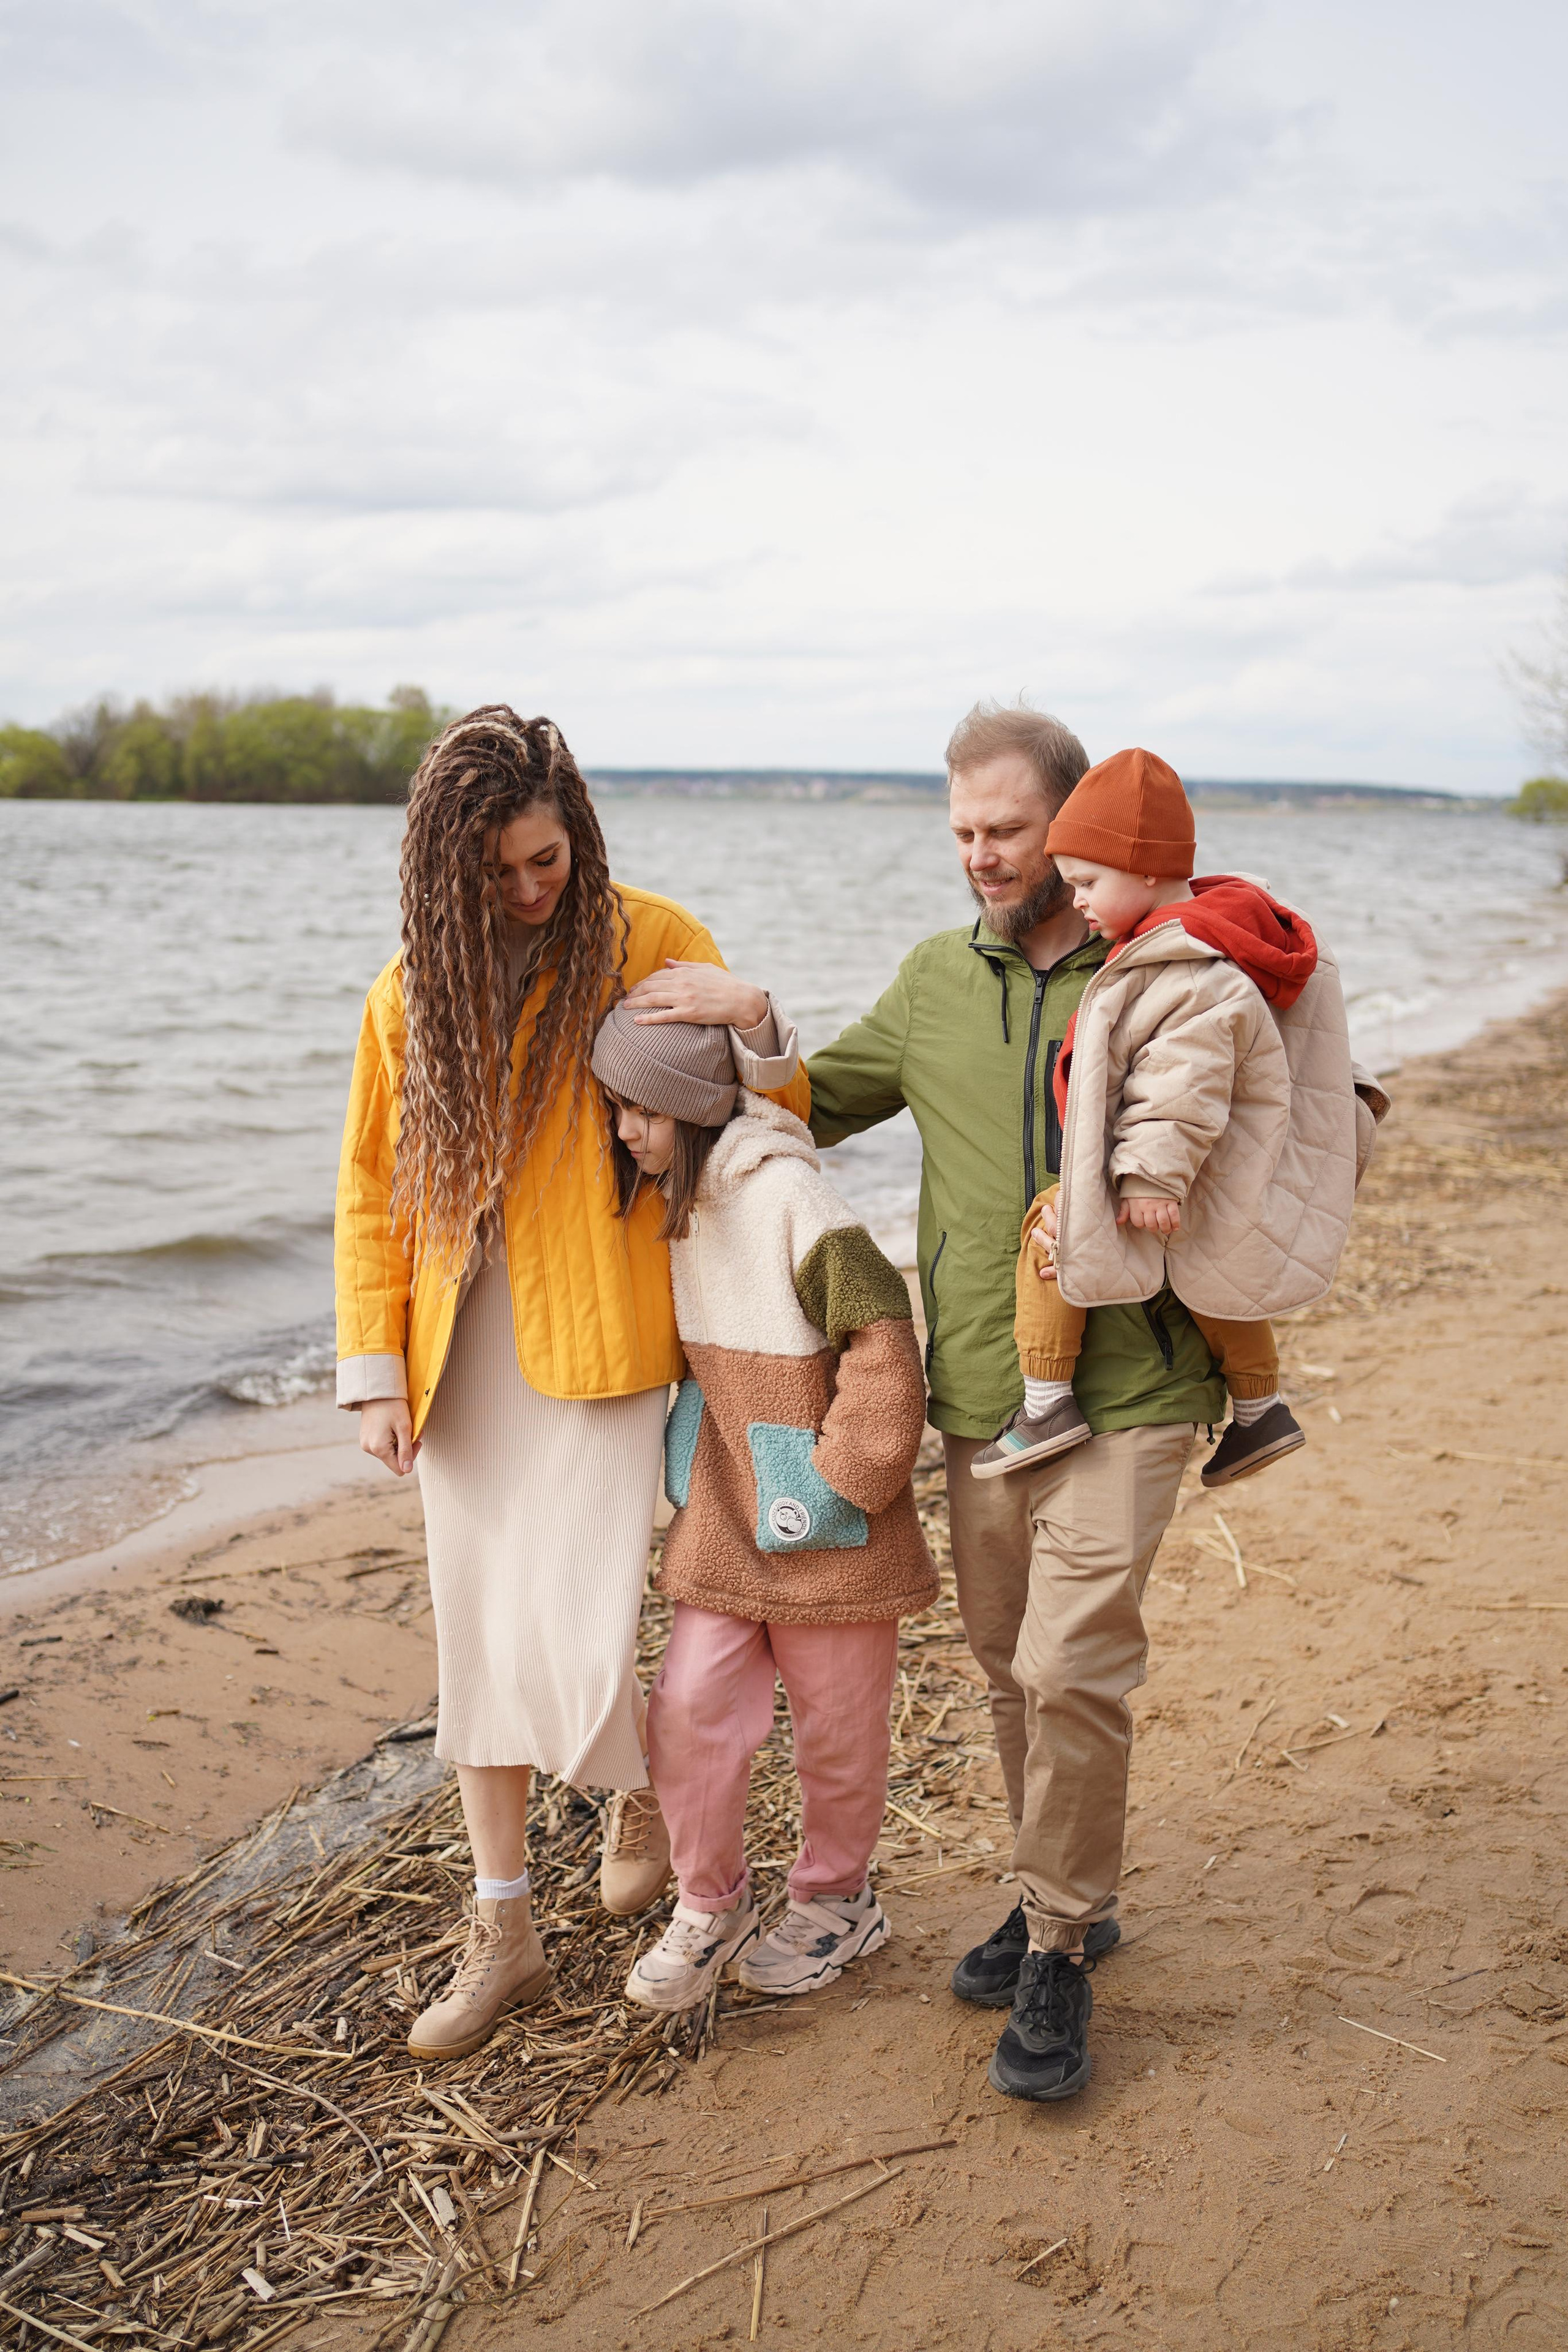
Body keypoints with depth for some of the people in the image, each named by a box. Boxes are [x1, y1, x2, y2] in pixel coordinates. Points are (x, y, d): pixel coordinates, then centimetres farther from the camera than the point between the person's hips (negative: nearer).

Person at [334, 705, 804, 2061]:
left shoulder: (647, 943, -4)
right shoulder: (412, 987, 5)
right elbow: (372, 1189, 9)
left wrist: (752, 1020, -21)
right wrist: (376, 1366, 3)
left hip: (597, 1348, -4)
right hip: (464, 1360, 4)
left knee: (571, 1639, -7)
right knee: (479, 1644, 8)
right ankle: (506, 1937, 23)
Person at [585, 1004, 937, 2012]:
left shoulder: (789, 1197, -20)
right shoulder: (672, 1202, 5)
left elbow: (881, 1340, -22)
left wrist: (838, 1477, -17)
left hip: (827, 1526, -6)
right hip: (724, 1517, 6)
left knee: (837, 1722, 11)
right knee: (689, 1706, -1)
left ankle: (836, 1899, 33)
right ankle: (712, 1903, 21)